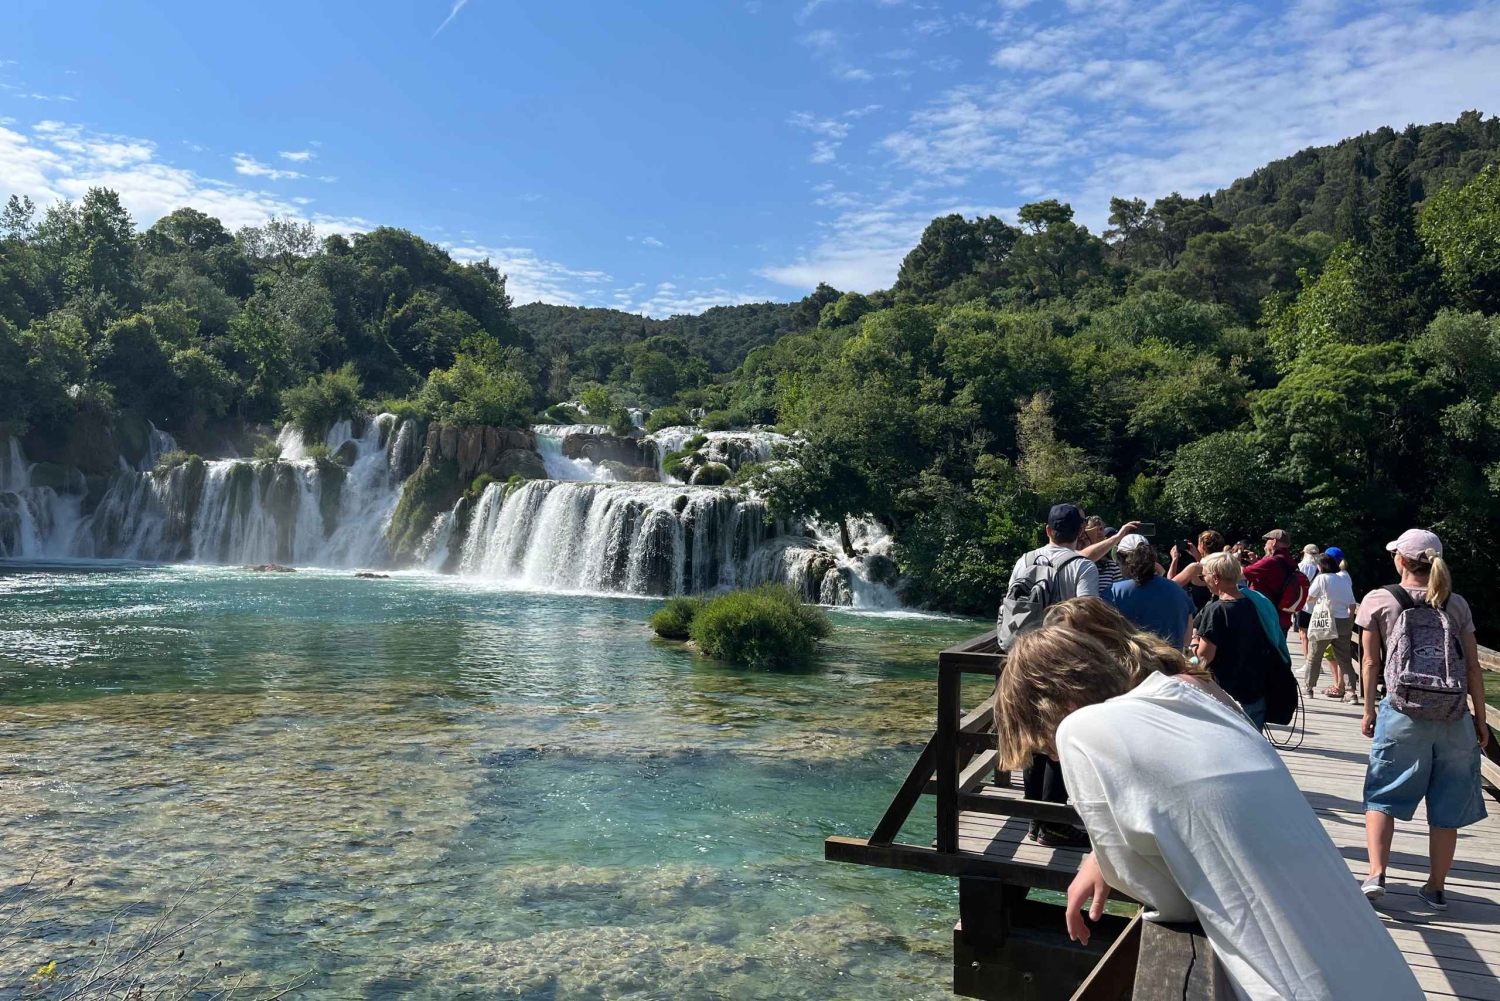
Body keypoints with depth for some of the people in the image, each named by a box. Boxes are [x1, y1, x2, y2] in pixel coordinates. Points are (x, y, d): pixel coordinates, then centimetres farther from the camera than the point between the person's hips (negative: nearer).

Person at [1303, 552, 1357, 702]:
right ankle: (1350, 691, 1)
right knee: (1344, 658, 7)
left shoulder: (1321, 578, -7)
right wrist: (1350, 623, 14)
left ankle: (1308, 688, 16)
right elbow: (1352, 605, 7)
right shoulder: (1344, 579, 7)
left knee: (1314, 657, 10)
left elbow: (1309, 598, 0)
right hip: (1344, 622, 4)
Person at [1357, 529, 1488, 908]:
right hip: (1455, 719, 3)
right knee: (1446, 808, 12)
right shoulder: (1456, 605, 7)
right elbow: (1473, 667, 5)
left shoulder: (1379, 600, 0)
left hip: (1402, 716, -2)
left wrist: (1369, 709, 10)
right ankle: (1436, 888, 21)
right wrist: (1480, 718, 12)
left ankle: (1376, 874, -5)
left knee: (1382, 796, 9)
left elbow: (1372, 662, 1)